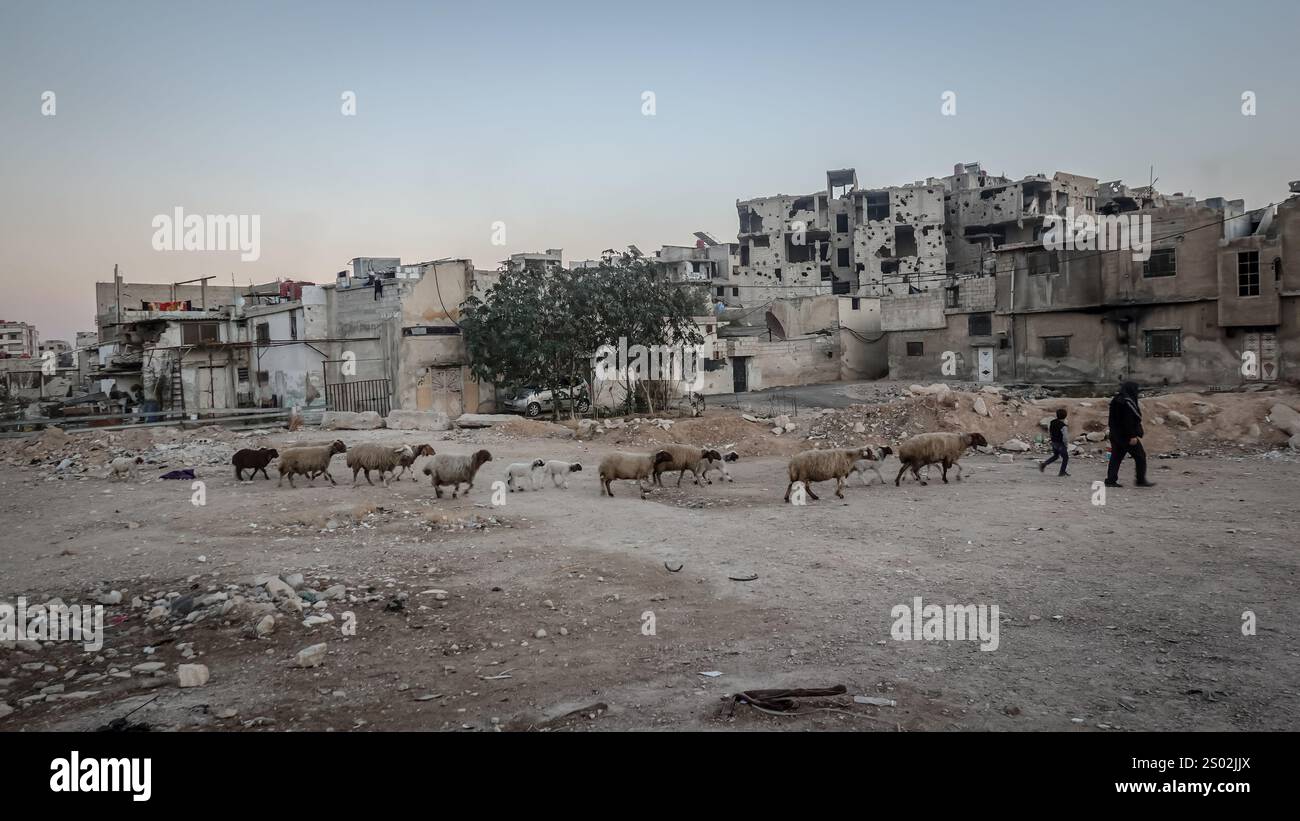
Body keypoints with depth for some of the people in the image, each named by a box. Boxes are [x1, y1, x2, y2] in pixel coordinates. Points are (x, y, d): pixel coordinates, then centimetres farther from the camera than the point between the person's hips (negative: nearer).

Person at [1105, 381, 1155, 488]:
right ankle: (1141, 480, 7)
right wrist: (1132, 436, -20)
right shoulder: (1127, 402, -16)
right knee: (1140, 456, 3)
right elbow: (1129, 421, -21)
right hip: (1126, 435, -9)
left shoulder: (1116, 401, 12)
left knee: (1116, 457, 8)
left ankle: (1110, 480, 3)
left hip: (1115, 435, 9)